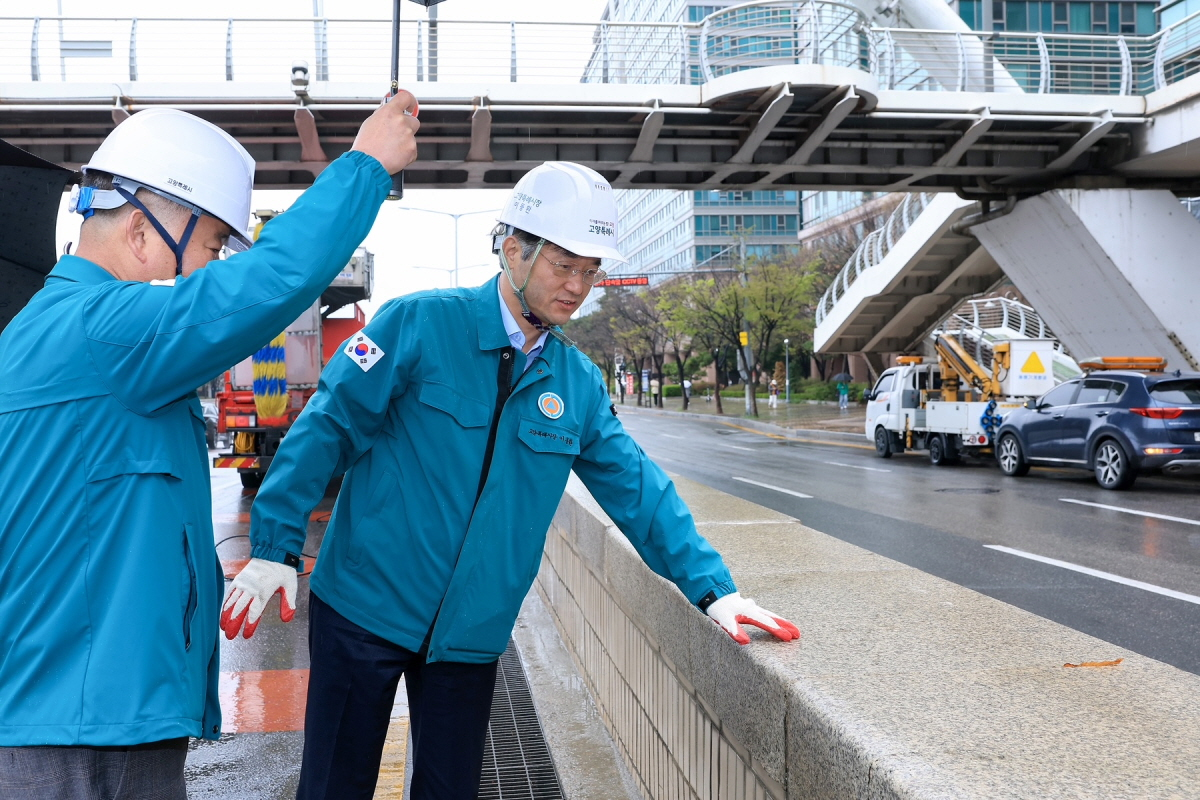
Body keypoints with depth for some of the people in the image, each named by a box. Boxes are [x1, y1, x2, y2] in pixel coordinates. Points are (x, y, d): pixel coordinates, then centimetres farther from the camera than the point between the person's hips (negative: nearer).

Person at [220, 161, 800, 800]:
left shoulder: (579, 383, 2)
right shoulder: (421, 324, -12)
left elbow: (636, 489, 4)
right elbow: (328, 426, -11)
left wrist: (714, 590, -1)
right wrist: (274, 548, -13)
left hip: (472, 634, 4)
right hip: (364, 609, -3)